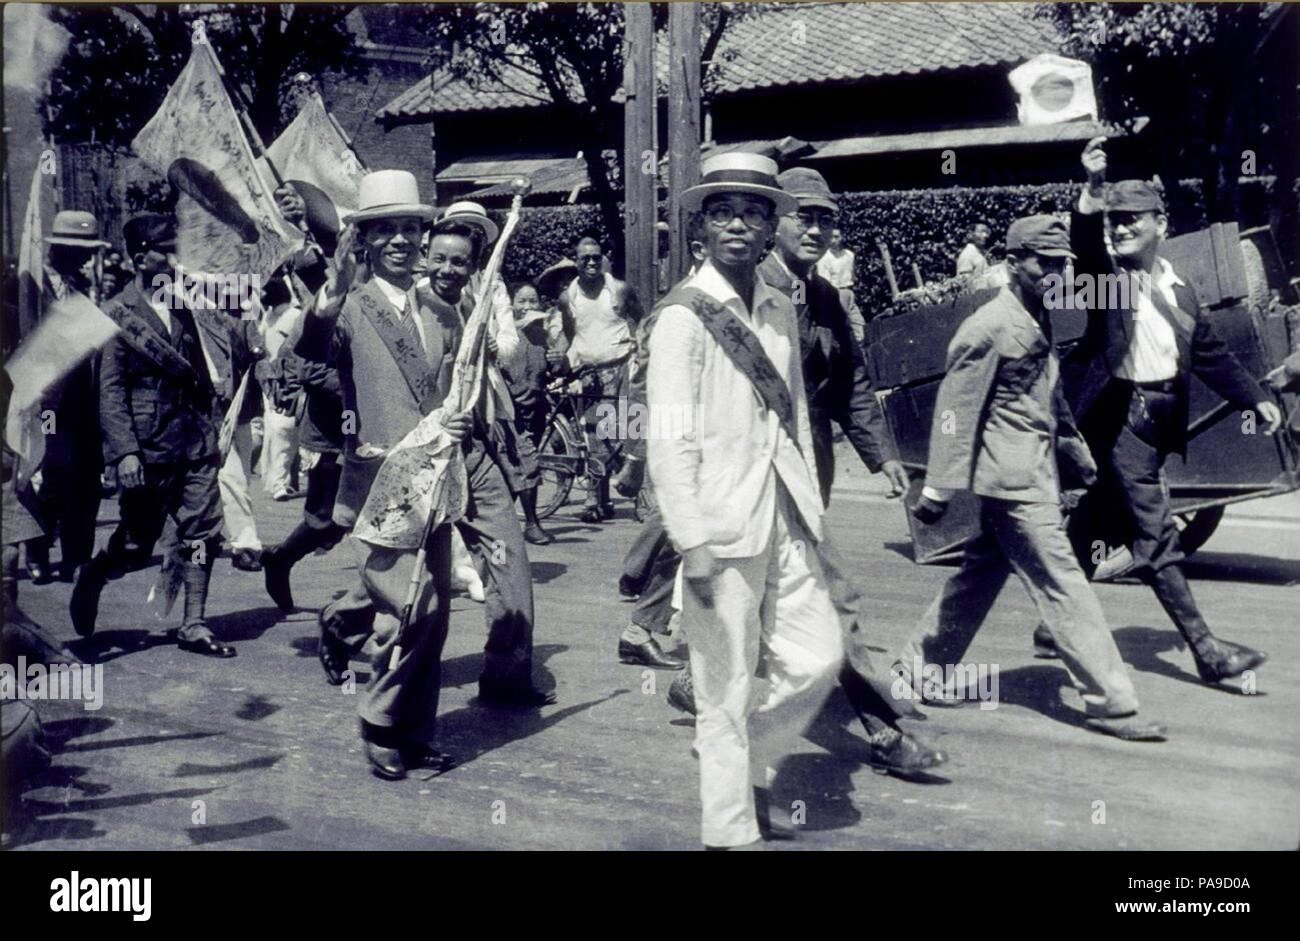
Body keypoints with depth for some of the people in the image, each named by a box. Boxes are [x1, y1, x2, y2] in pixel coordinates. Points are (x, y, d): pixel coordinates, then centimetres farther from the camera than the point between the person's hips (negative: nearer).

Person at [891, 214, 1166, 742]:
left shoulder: (1038, 323, 15)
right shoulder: (989, 327, -13)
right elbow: (956, 406, -15)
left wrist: (1075, 454, 24)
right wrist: (939, 486, -17)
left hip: (1035, 474, 10)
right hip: (1014, 478, -10)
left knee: (981, 575, 16)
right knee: (1061, 584, -6)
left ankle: (920, 669, 27)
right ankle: (1109, 702, 0)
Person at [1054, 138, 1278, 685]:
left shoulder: (1179, 290, 14)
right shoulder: (1105, 271, -3)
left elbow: (1210, 353, 17)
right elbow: (1085, 245, -26)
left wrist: (1254, 399, 12)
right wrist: (1092, 191, -41)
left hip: (1160, 417, 6)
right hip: (1119, 412, -6)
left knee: (1093, 520, 16)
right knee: (1155, 534, -8)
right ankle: (1205, 650, -7)